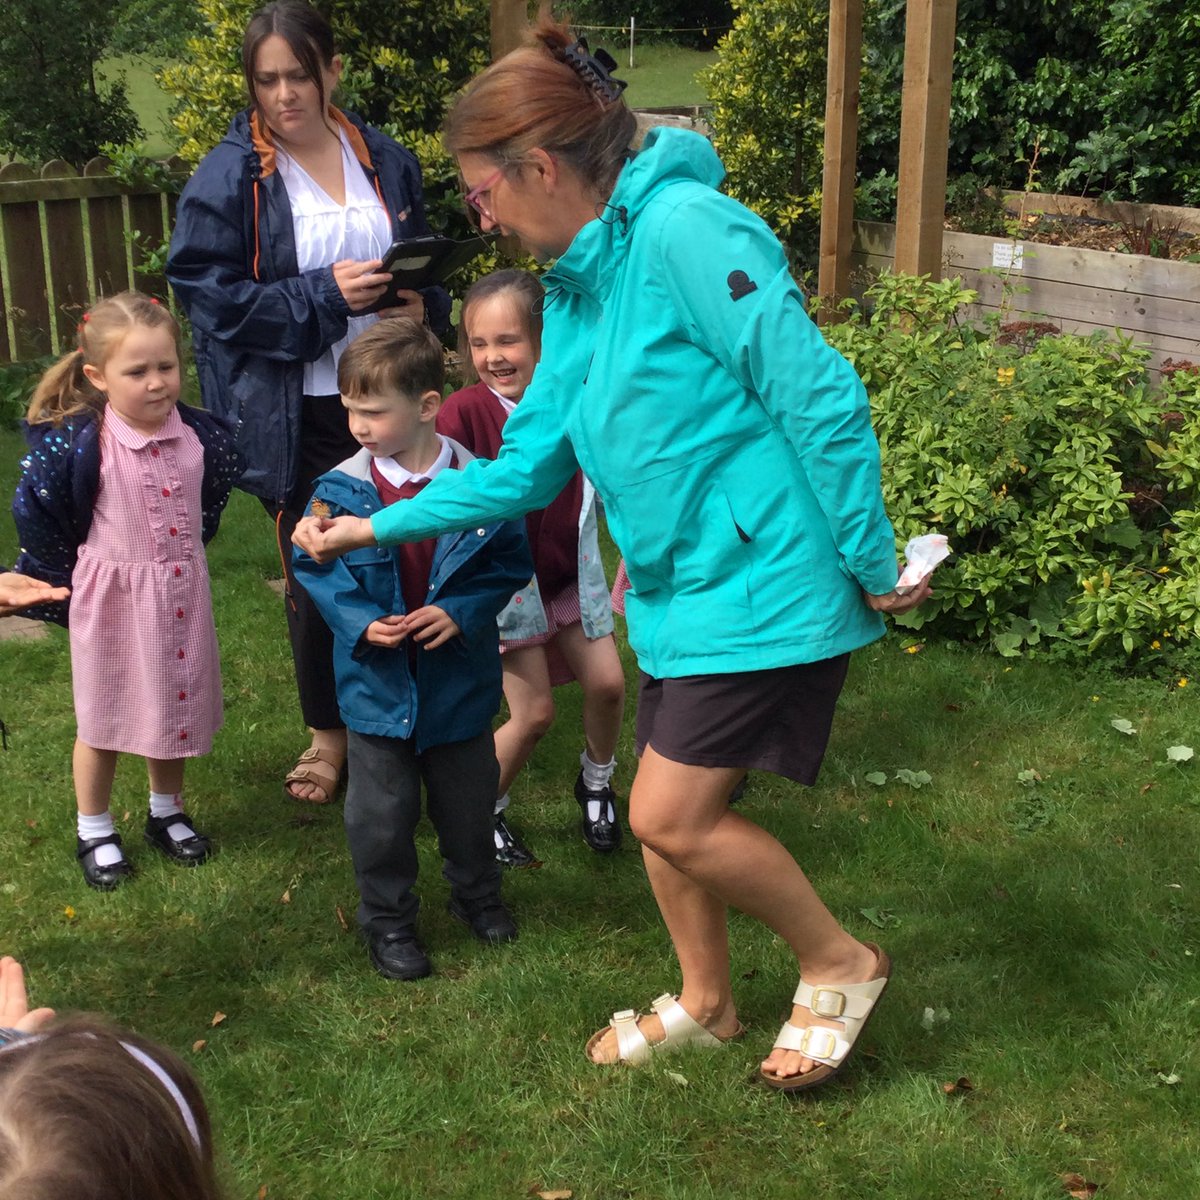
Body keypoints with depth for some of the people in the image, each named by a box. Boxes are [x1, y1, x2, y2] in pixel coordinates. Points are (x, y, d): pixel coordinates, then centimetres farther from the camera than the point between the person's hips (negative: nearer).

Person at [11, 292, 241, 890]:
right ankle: (94, 831, 31)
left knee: (173, 705, 18)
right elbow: (35, 512, -10)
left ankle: (166, 812, 39)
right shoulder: (78, 444, -22)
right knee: (105, 717, 13)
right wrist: (70, 580, -2)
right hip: (111, 597, -3)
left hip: (181, 592, 4)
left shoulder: (200, 433, -11)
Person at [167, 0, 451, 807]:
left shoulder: (386, 162, 6)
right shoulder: (229, 179, -7)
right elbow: (210, 295, -12)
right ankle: (329, 731, 27)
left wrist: (421, 303, -6)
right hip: (295, 416, -3)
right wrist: (323, 296, -20)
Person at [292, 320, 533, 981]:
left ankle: (477, 894, 43)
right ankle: (387, 920, 30)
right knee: (381, 810, 10)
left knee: (467, 798, 19)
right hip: (377, 684, 0)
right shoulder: (341, 489, -10)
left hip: (459, 678, 0)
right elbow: (314, 567, -3)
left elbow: (510, 564, -3)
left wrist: (462, 610, -19)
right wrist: (362, 622, -18)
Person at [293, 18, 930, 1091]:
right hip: (683, 589, 9)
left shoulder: (685, 230, -19)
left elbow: (821, 397, -21)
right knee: (666, 812, 16)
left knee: (672, 817, -5)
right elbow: (526, 467, 15)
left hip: (764, 587, -9)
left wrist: (873, 568, -15)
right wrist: (377, 527, 14)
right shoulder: (577, 287, 10)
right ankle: (706, 1003, 39)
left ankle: (840, 963, 18)